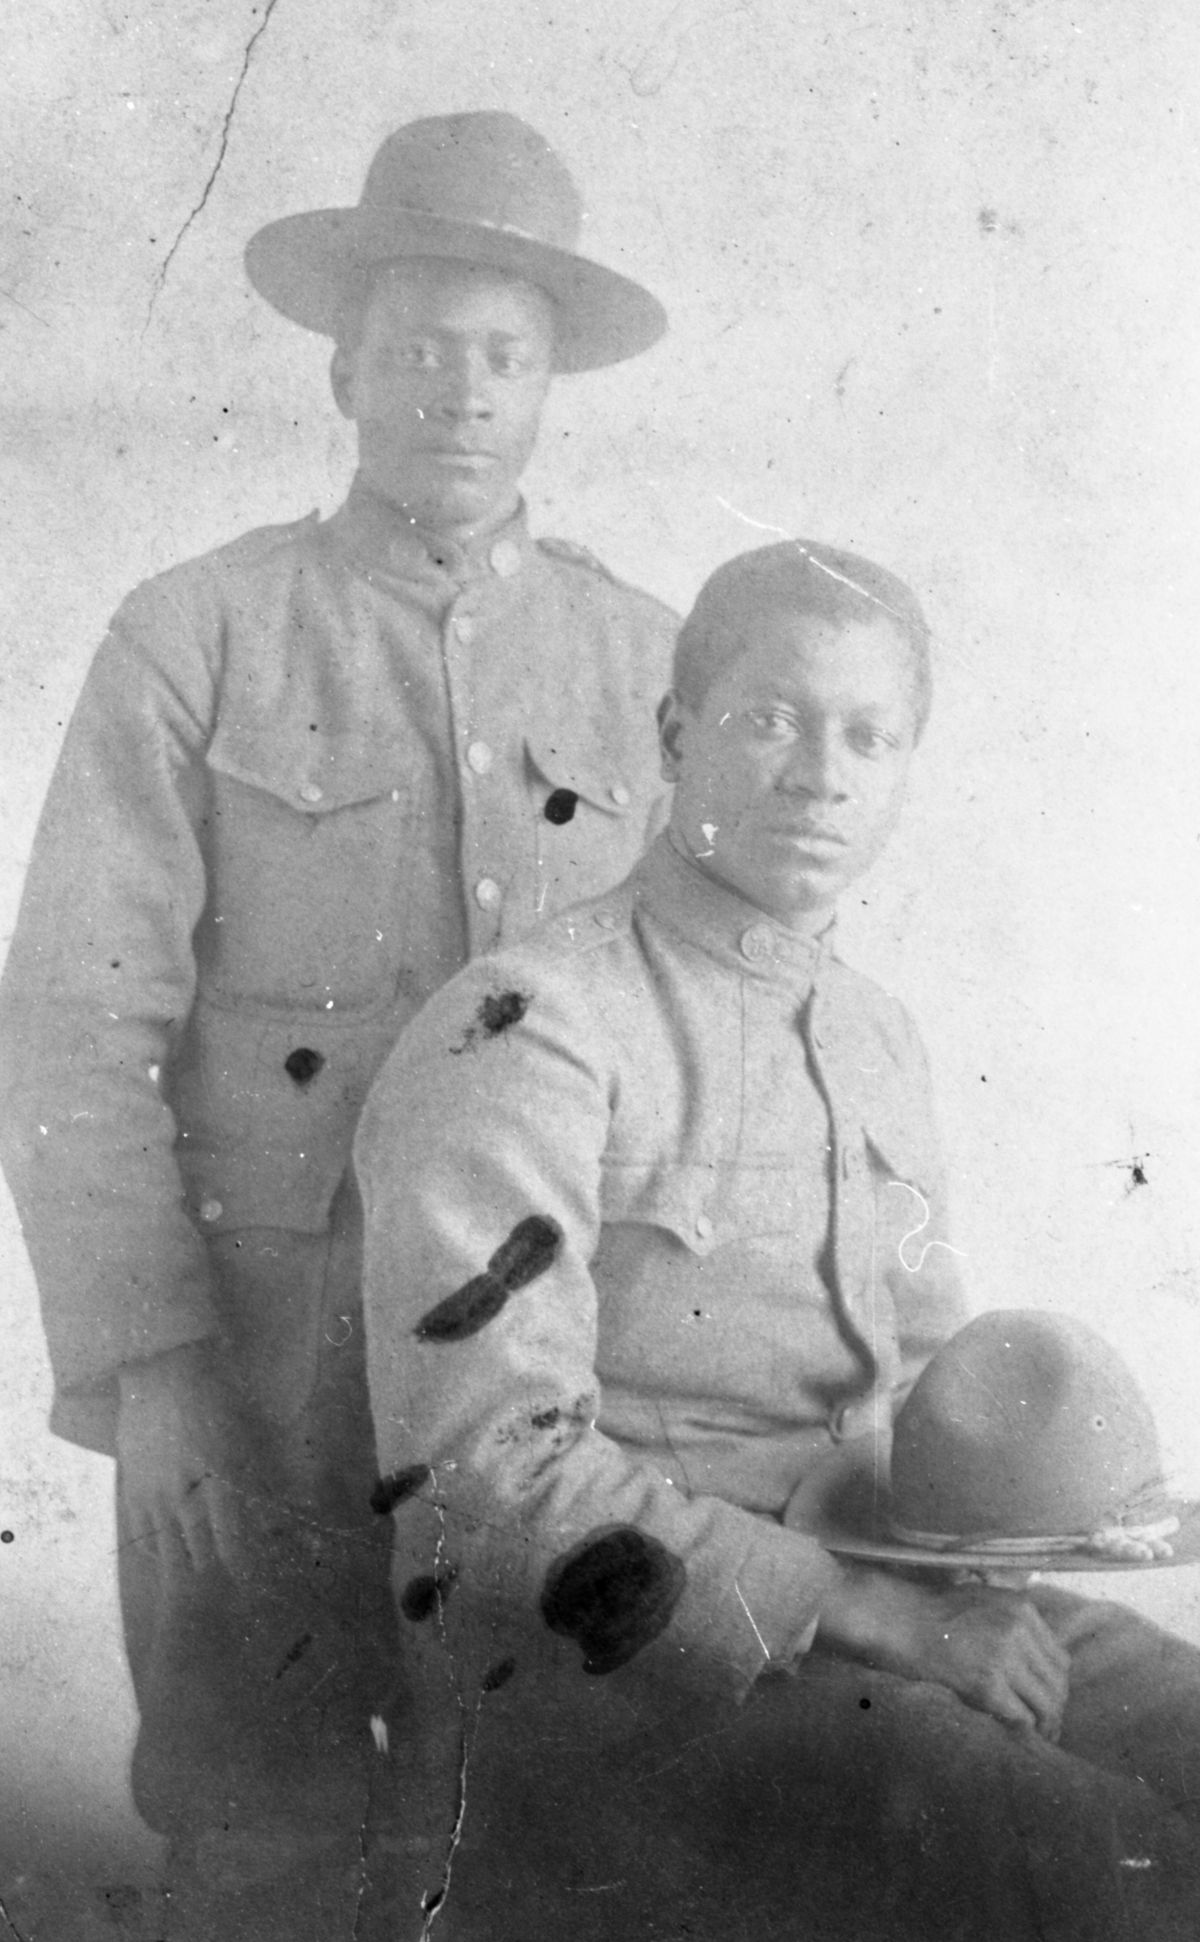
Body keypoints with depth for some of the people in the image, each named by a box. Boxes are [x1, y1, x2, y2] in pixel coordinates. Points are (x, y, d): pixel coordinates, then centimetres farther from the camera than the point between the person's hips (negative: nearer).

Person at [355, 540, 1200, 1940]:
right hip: (596, 1667, -8)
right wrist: (870, 1609, -20)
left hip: (888, 1609, 8)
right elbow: (491, 1475, -19)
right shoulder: (520, 1034, -12)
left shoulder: (876, 1038, 15)